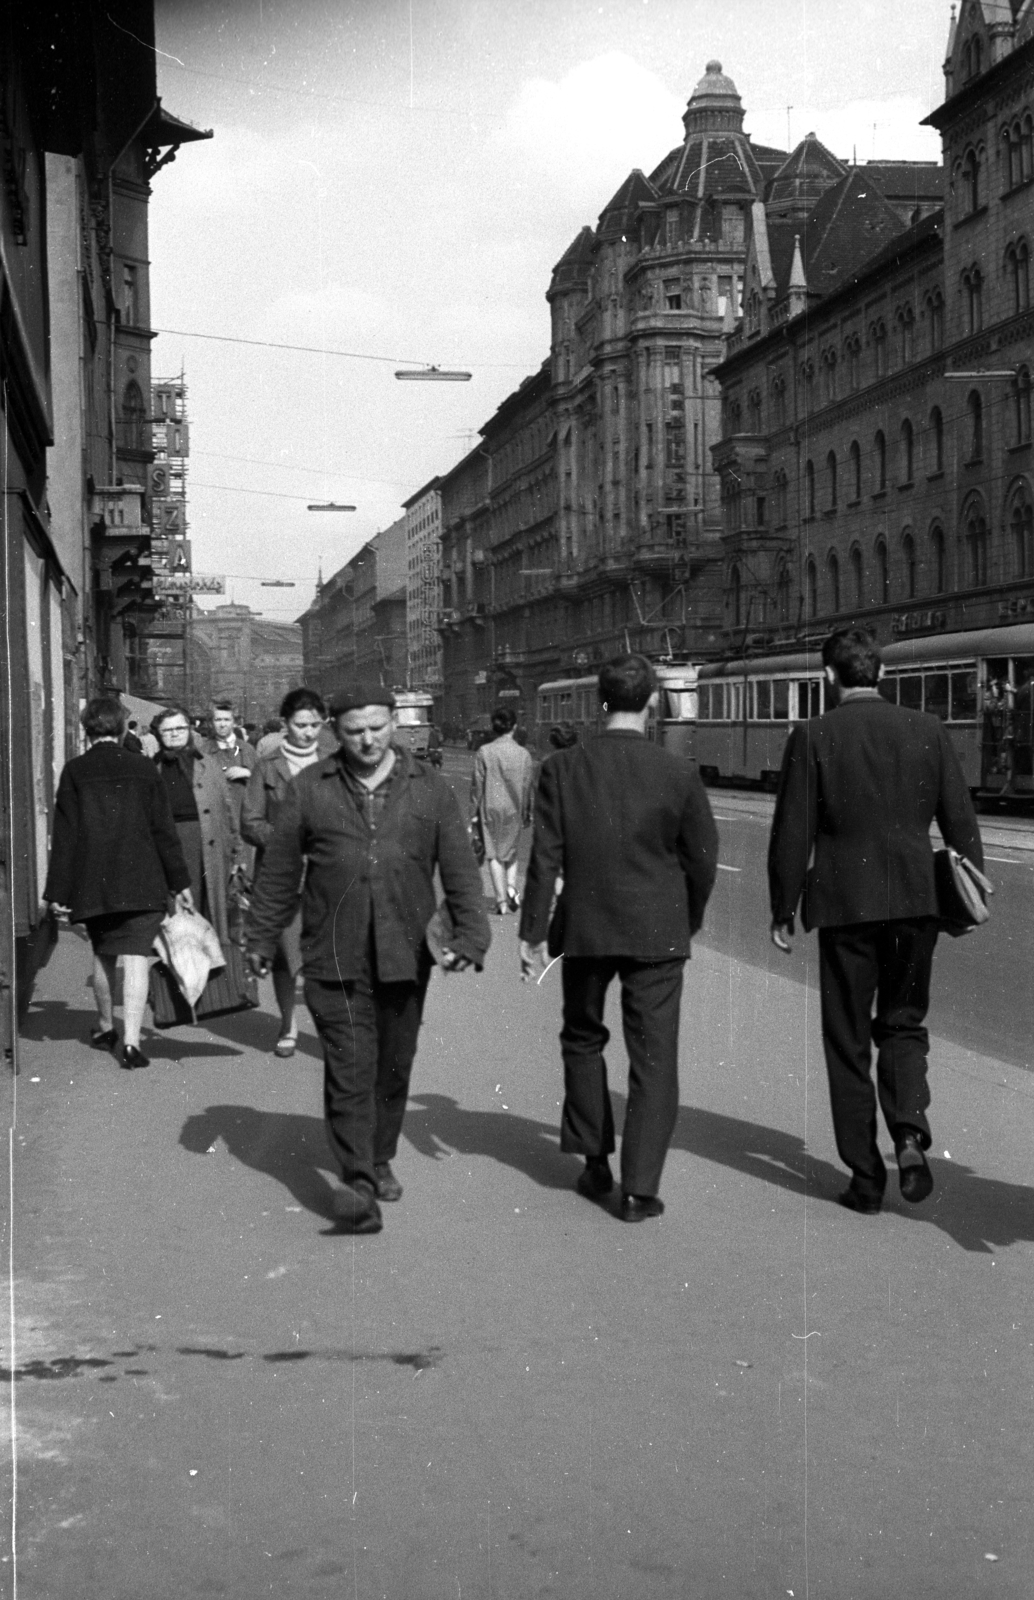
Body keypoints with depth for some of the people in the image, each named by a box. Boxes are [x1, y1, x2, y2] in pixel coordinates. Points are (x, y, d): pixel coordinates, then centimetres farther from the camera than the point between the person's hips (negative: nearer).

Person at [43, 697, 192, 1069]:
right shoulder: (143, 767, -1)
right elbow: (163, 828, 1)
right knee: (136, 958, -3)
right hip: (141, 882, -1)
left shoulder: (75, 771, -3)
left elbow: (65, 835, -3)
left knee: (103, 955, 19)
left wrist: (59, 891, 1)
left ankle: (105, 1028, 33)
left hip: (92, 884, 1)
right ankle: (131, 1040, -13)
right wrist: (178, 881, 7)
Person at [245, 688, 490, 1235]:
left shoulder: (428, 788, 5)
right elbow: (278, 872, 9)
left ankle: (380, 1162, 30)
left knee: (393, 1067, 12)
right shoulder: (309, 789, 3)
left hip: (404, 957, 2)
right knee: (350, 1069, -10)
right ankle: (358, 1184, -12)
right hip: (334, 960, -2)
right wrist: (261, 939, 11)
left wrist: (468, 934, -8)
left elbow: (460, 868, 3)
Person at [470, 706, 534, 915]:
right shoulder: (523, 754, -3)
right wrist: (527, 813, 12)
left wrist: (474, 812, 2)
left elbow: (477, 784, -6)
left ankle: (501, 900, -1)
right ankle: (511, 886, -2)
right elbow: (527, 786, 2)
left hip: (491, 808, -2)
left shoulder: (484, 752, -8)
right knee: (511, 849, 20)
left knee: (493, 853, 5)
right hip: (513, 808, 2)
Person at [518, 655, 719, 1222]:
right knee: (653, 1058, 4)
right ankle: (640, 1187, 3)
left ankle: (595, 1164, 27)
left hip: (585, 928, 1)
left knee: (583, 1040, 21)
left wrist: (533, 932, -1)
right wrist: (687, 921, 15)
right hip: (657, 932, -1)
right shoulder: (678, 774, -8)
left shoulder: (561, 768, -7)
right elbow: (702, 860, -1)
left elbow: (545, 857, -7)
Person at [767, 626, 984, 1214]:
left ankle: (866, 1177, 11)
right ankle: (910, 1133, -7)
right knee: (904, 1026, 17)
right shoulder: (928, 731, 2)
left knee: (848, 1043, 8)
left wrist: (784, 910, 3)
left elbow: (792, 833, -6)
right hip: (916, 901, 3)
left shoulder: (812, 738, -6)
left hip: (845, 905, -2)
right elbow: (961, 820, 4)